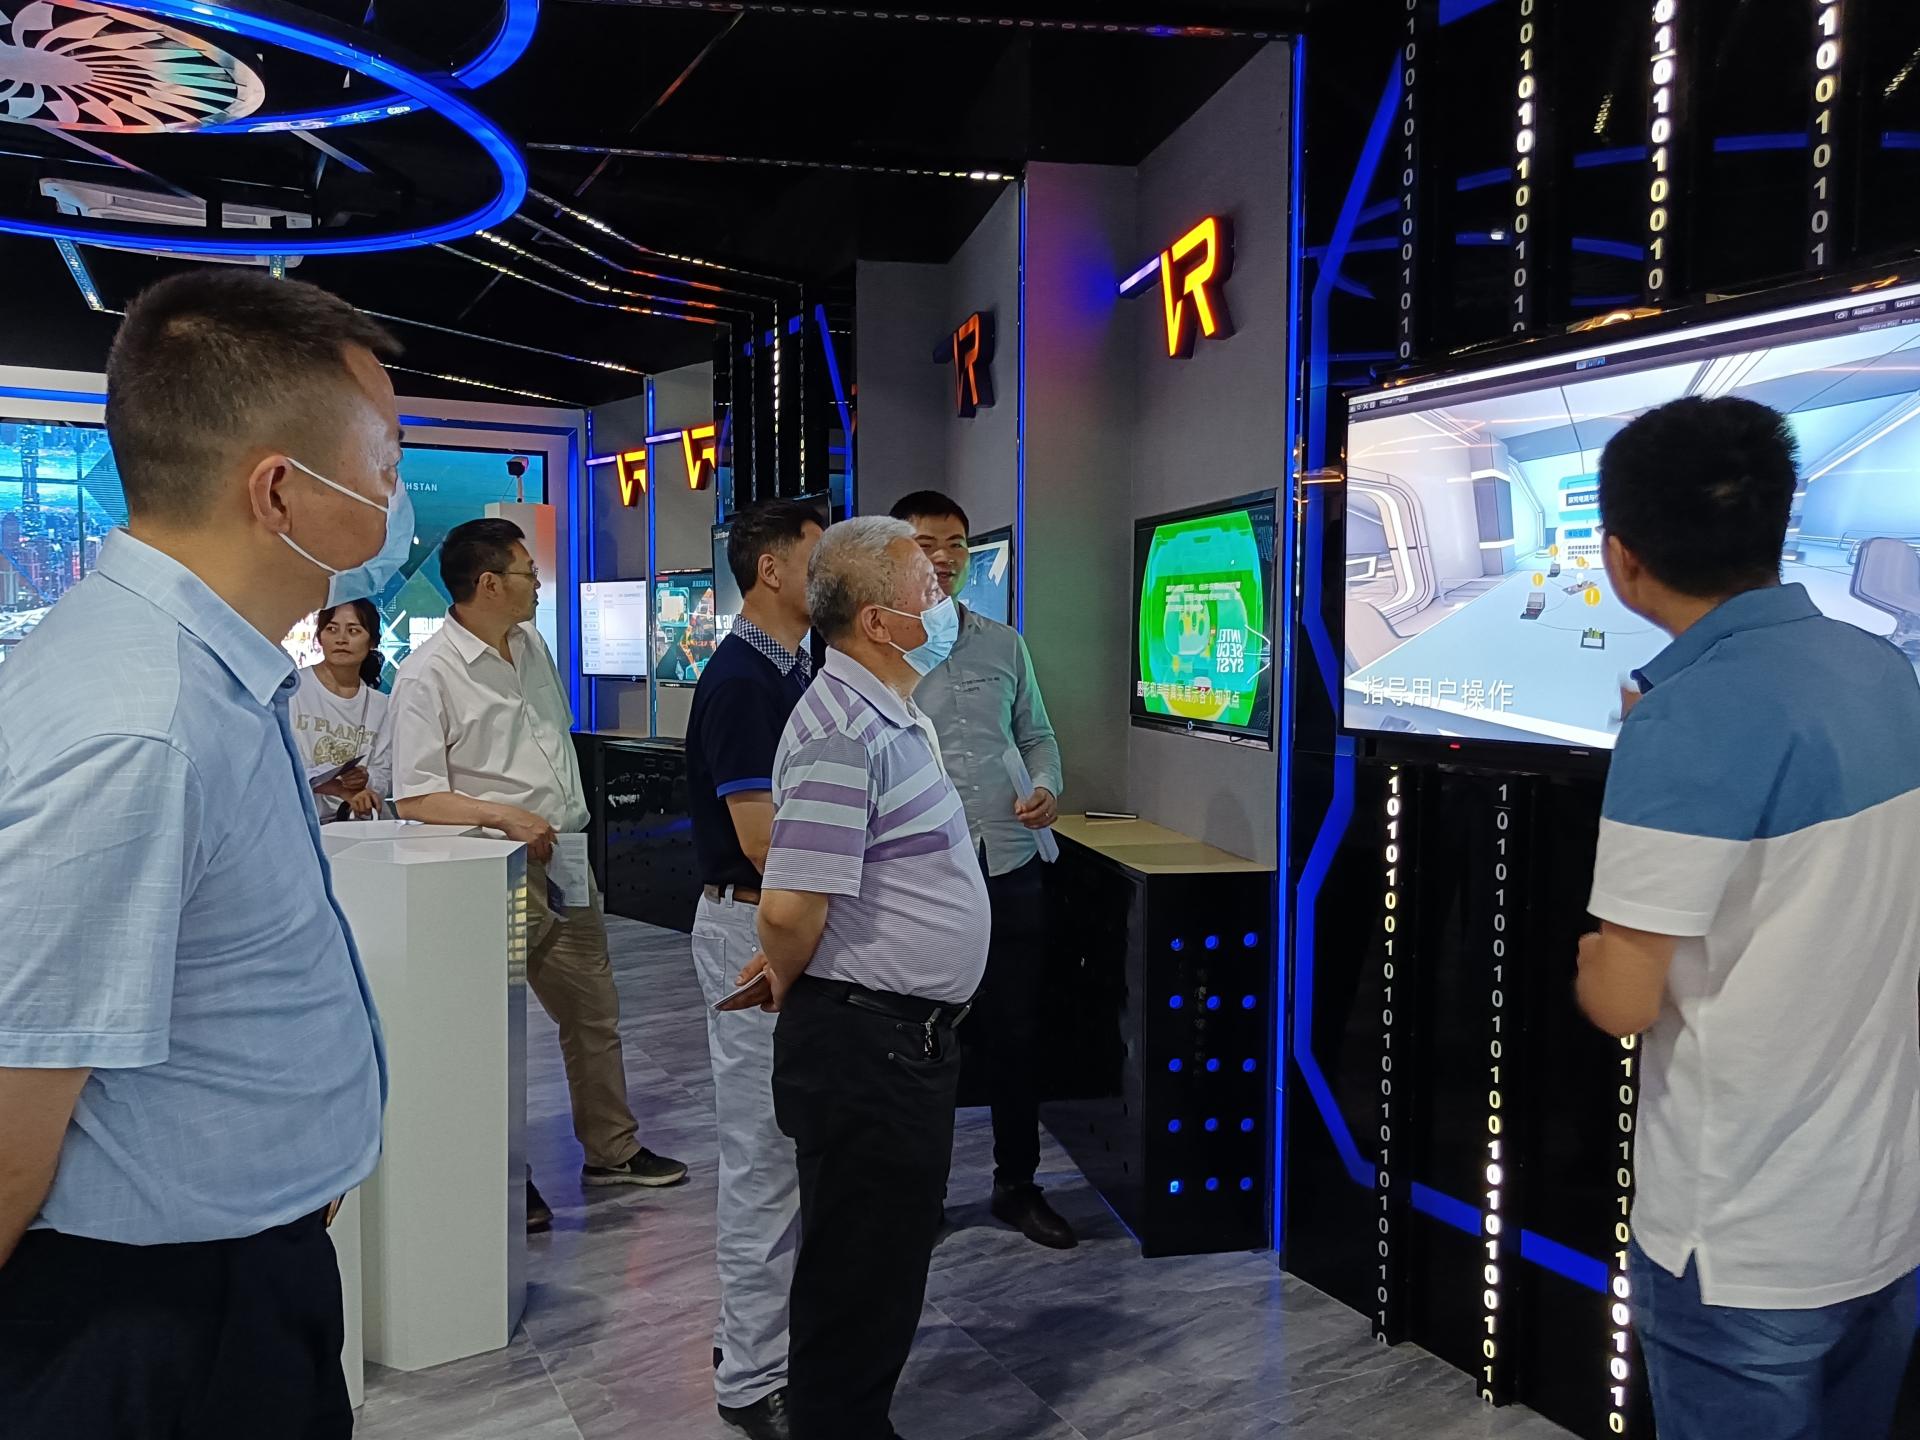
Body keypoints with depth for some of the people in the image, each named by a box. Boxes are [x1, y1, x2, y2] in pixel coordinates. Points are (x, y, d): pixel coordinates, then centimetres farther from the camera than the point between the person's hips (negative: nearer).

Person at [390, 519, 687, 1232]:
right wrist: (505, 816, -30)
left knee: (594, 1010, 16)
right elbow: (414, 798, -18)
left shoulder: (532, 645, 11)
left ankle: (612, 1148, 31)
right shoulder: (428, 674, -14)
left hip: (566, 863, 8)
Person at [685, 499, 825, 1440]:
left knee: (789, 1145, 18)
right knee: (763, 1155, 0)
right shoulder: (741, 681, -19)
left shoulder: (793, 673, 12)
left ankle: (760, 1327, 33)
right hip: (756, 930, -10)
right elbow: (762, 837, -24)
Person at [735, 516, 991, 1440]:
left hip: (905, 1040, 10)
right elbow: (789, 907, -28)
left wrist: (800, 967, 13)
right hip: (865, 1042, -10)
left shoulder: (889, 717, 11)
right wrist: (793, 986, -8)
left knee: (885, 1268, 23)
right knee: (857, 1280, 6)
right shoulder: (845, 732, -22)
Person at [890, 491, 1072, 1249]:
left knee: (1017, 1034, 11)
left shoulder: (1005, 645, 10)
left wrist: (1046, 787, -3)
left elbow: (1037, 735, 17)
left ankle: (1017, 1184, 29)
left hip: (1010, 870, 3)